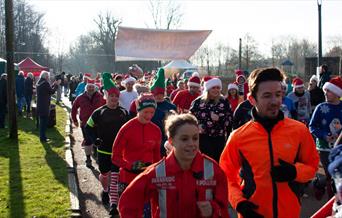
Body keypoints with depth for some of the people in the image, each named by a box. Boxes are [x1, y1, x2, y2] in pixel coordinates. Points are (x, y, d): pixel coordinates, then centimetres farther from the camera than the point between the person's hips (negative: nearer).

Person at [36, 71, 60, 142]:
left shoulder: (39, 83, 11)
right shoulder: (45, 83, -17)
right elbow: (52, 91, -12)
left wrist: (54, 84, 17)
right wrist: (57, 85, -1)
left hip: (39, 105, 9)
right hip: (44, 106, -9)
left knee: (42, 121, 17)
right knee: (44, 121, -2)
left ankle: (42, 136, 25)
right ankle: (42, 137, 1)